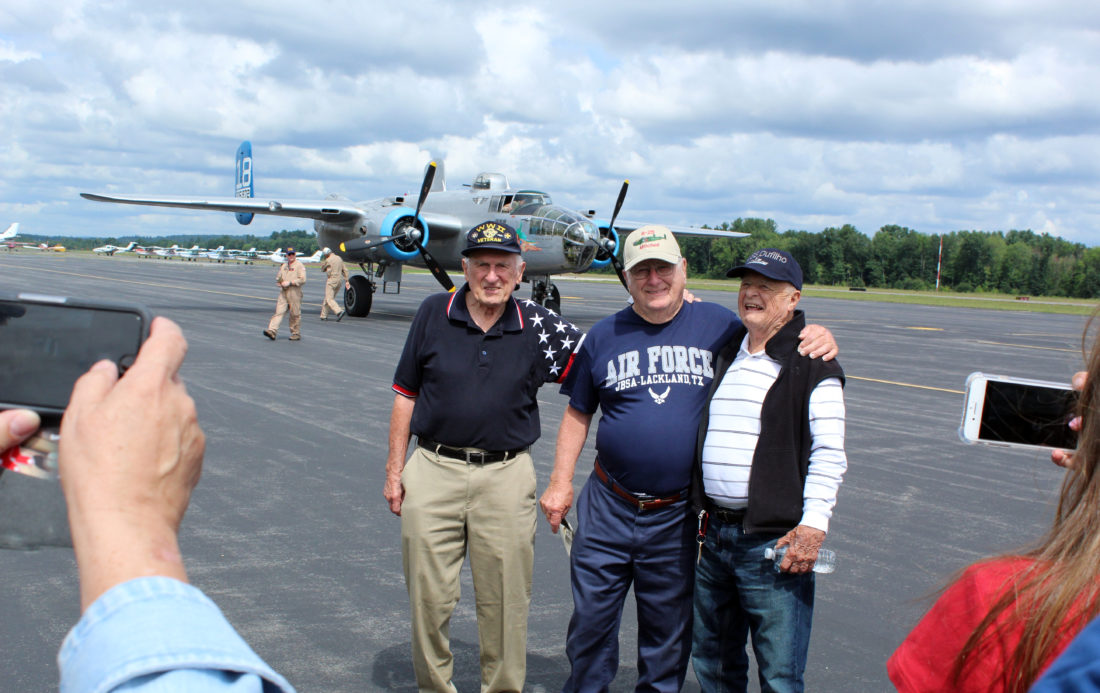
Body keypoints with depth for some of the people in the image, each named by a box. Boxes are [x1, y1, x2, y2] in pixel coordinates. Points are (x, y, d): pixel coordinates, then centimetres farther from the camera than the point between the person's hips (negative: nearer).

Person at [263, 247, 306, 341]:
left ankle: (296, 334, 10)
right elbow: (278, 278, 25)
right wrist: (281, 283, 2)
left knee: (295, 314, -1)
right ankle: (272, 331, -14)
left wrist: (289, 282, -16)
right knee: (279, 311, -5)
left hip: (294, 292, -5)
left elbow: (302, 279, -13)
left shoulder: (299, 265, -2)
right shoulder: (283, 266, 19)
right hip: (283, 292, 6)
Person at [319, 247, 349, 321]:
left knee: (329, 299, -10)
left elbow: (322, 268, 6)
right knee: (329, 298, 16)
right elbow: (345, 270, 11)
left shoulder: (328, 260, -10)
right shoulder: (339, 258, 12)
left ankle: (339, 312, -30)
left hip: (331, 280, -8)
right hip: (339, 280, 8)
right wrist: (346, 281, 12)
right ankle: (324, 315, 20)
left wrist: (324, 259, 12)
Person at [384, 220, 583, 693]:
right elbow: (406, 394, 7)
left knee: (505, 600, 8)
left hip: (506, 477, 0)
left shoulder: (536, 326, 0)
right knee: (429, 596, 9)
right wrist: (395, 468, 5)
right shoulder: (433, 314, 1)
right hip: (433, 471, 1)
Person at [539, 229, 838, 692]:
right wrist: (560, 481, 5)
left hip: (678, 516, -1)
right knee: (591, 619, 8)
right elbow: (578, 414, 10)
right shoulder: (604, 336, 4)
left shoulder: (719, 325, 0)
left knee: (668, 630, 13)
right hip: (608, 510, 1)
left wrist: (817, 339, -11)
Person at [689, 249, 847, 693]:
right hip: (715, 533, 7)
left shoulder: (812, 364, -6)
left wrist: (813, 526, -16)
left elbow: (829, 453, -10)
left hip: (774, 540, -6)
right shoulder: (725, 354, 13)